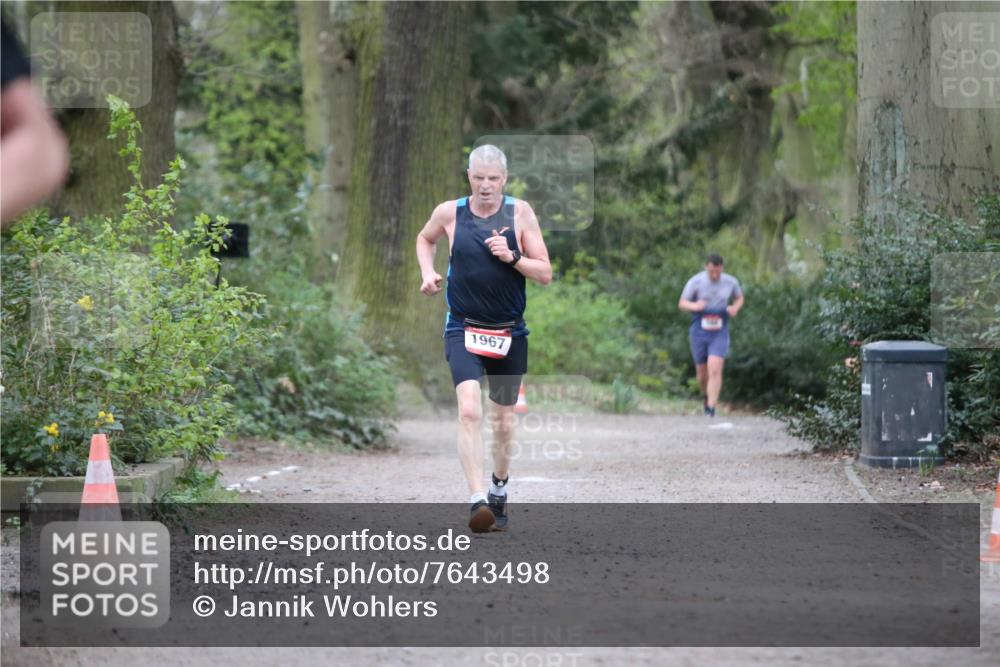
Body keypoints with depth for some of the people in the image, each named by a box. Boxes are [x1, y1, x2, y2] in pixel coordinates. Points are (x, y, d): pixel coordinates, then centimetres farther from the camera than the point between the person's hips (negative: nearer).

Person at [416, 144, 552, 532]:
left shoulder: (520, 213, -3)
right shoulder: (449, 213, -2)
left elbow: (545, 274, -3)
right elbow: (425, 239, 21)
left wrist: (513, 257, -19)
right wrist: (428, 273, 4)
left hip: (510, 333, 2)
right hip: (463, 329, -2)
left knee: (504, 420, 13)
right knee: (469, 410, -23)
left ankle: (499, 489, 39)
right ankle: (477, 502, -30)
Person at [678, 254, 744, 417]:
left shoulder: (730, 282, -1)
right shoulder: (696, 281, -6)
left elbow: (739, 298, 18)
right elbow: (682, 303, -1)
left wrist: (735, 308, -5)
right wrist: (694, 306, -23)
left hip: (719, 332, -1)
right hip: (699, 331, 1)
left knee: (715, 370, -17)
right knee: (702, 373, 11)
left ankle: (711, 408, -17)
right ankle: (707, 396, 42)